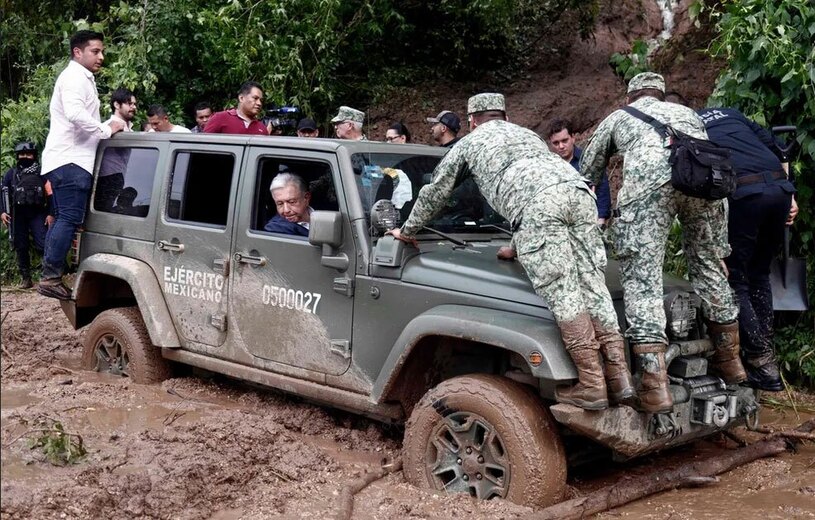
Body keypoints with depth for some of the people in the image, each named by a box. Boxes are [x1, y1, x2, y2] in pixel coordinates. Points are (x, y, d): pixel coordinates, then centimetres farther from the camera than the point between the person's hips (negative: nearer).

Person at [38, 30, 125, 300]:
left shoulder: (82, 79, 25)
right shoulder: (74, 77, -8)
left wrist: (108, 127, 15)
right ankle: (51, 278, -15)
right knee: (70, 218, -14)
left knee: (63, 219, 11)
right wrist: (107, 129, -15)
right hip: (70, 160, -11)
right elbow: (75, 114, -25)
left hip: (69, 160, 11)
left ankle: (50, 276, 13)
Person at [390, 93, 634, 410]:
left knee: (561, 292, -9)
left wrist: (407, 231, 51)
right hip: (577, 190, 6)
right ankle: (619, 379, -3)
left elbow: (434, 192, 37)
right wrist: (520, 247, 52)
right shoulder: (527, 134, 43)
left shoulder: (469, 143, 29)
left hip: (538, 204, -5)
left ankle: (591, 385, -13)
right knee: (592, 285, 3)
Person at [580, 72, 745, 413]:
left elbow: (586, 175, 38)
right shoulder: (686, 111, 42)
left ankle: (655, 385, -15)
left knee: (641, 276, -5)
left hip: (649, 176, -3)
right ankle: (729, 360, 29)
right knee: (709, 266, 20)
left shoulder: (617, 117, 35)